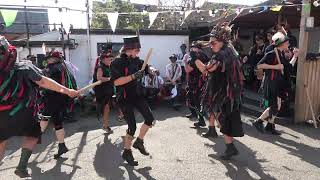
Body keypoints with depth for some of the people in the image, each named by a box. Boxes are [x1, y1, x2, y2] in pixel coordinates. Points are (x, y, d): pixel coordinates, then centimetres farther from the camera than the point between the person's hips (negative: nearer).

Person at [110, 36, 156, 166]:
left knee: (150, 119, 3)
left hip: (137, 95, 6)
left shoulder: (136, 60, 3)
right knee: (132, 126, -4)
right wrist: (133, 76, -30)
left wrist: (153, 71, -11)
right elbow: (116, 82, -25)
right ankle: (127, 152, 18)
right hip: (125, 98, -6)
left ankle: (139, 142, 24)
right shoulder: (117, 62, -16)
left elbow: (147, 69, 12)